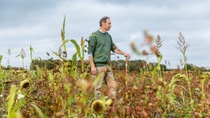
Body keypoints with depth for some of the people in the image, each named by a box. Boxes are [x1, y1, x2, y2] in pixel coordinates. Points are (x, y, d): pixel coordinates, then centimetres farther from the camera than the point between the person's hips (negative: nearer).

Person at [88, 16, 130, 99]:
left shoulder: (108, 36, 16)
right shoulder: (94, 36, -6)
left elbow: (113, 48, 25)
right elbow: (90, 52, -9)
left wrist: (124, 53, 10)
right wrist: (92, 66, -15)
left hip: (107, 65, 7)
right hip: (99, 66, -7)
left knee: (112, 86, 5)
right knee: (98, 87, -3)